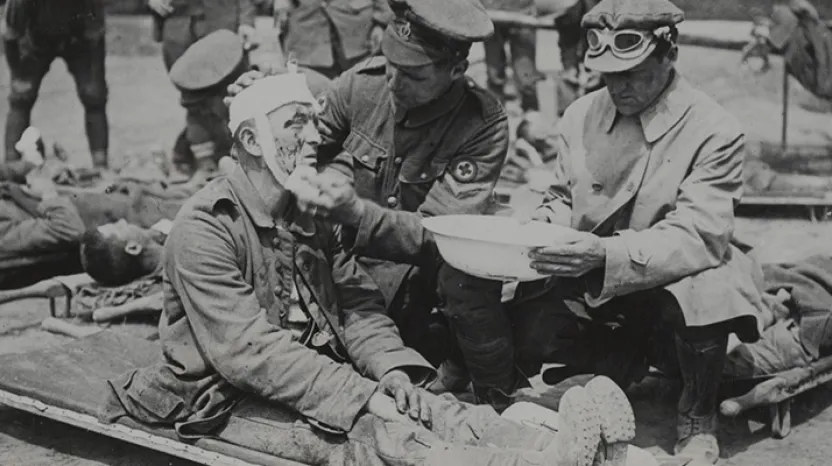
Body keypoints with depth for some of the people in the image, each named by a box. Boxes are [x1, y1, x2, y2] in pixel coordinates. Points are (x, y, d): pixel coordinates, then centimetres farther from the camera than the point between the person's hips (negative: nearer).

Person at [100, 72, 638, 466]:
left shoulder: (311, 216, 13)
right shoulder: (205, 230, -14)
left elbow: (357, 304, 10)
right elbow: (247, 351, -22)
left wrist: (392, 371, -11)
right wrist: (359, 396, -26)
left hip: (320, 383, 8)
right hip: (237, 401, -8)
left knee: (442, 412, -20)